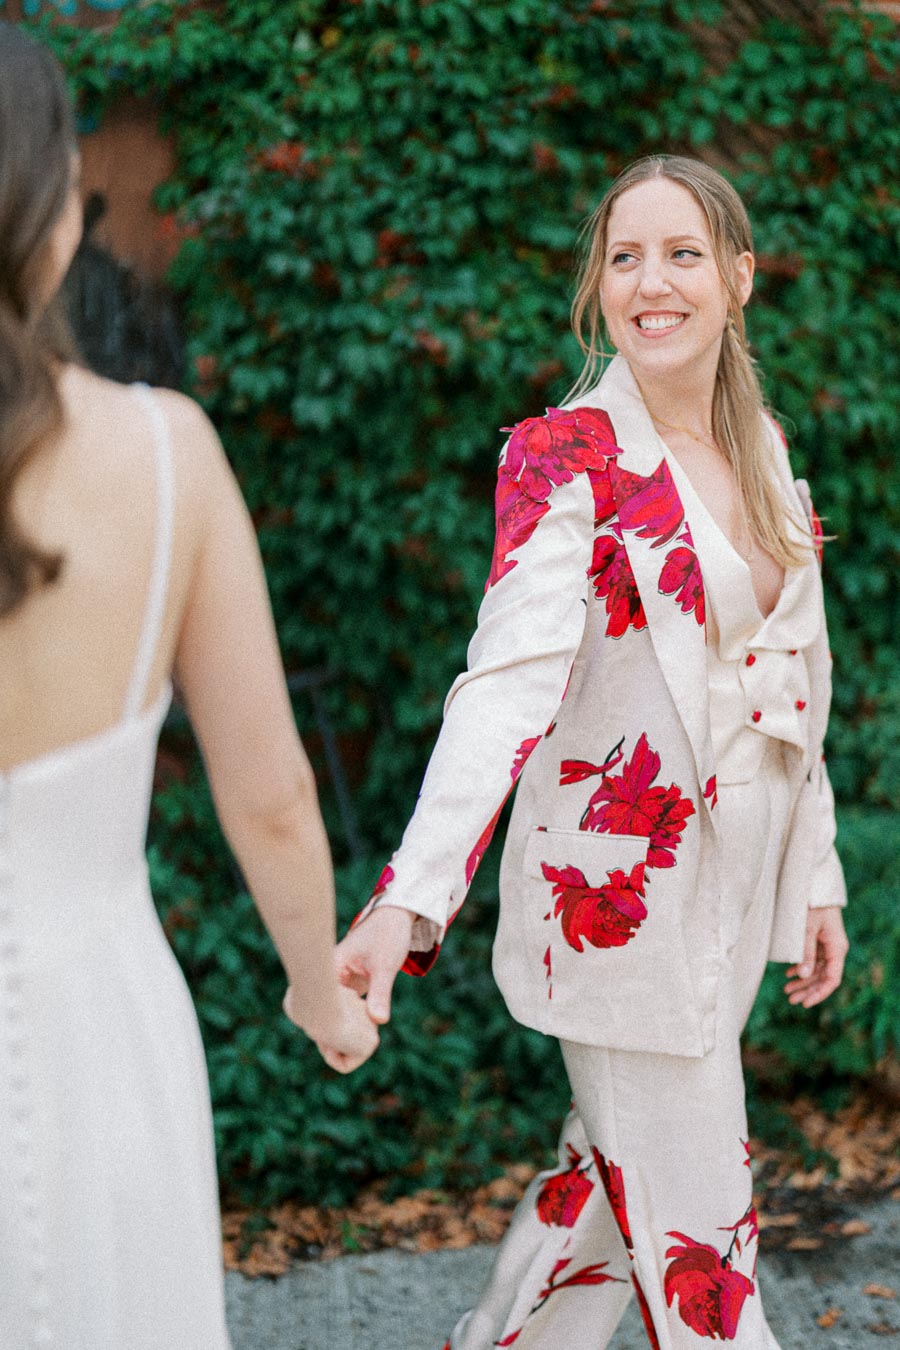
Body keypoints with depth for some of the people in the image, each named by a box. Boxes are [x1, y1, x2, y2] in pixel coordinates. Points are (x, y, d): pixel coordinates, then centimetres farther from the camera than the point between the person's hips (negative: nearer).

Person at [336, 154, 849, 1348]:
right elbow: (510, 677, -27)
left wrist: (816, 873, 15)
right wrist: (409, 899, -39)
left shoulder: (762, 446, 7)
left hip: (734, 878, 7)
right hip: (623, 885, -7)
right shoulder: (565, 458, -15)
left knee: (619, 1171, 18)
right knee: (697, 1226, 3)